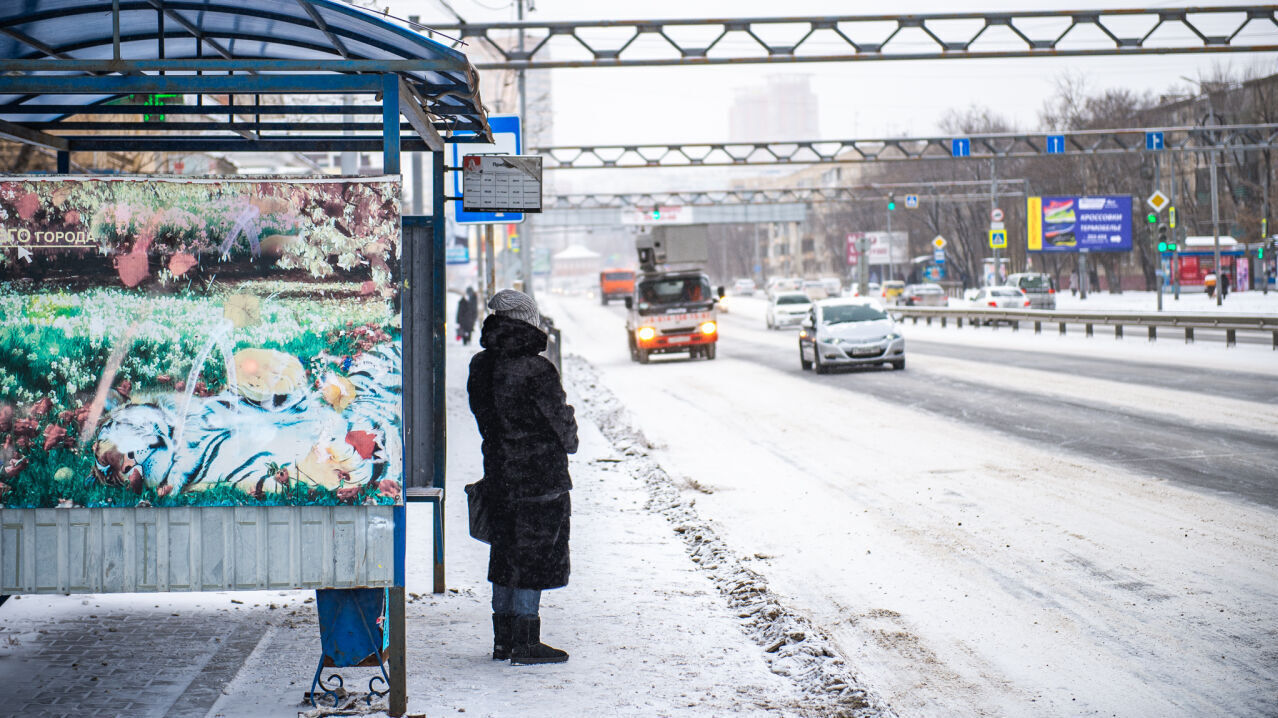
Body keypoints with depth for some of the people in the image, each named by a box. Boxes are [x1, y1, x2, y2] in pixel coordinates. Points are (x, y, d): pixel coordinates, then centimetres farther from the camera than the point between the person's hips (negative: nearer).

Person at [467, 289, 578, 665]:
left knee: (507, 556, 15)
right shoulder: (535, 370, -19)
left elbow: (487, 421, 10)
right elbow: (562, 422, -10)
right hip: (541, 477, -7)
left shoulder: (480, 367, 3)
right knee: (535, 558, 0)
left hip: (499, 475, 7)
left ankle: (503, 638, 22)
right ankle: (525, 642, 4)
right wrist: (569, 442, 10)